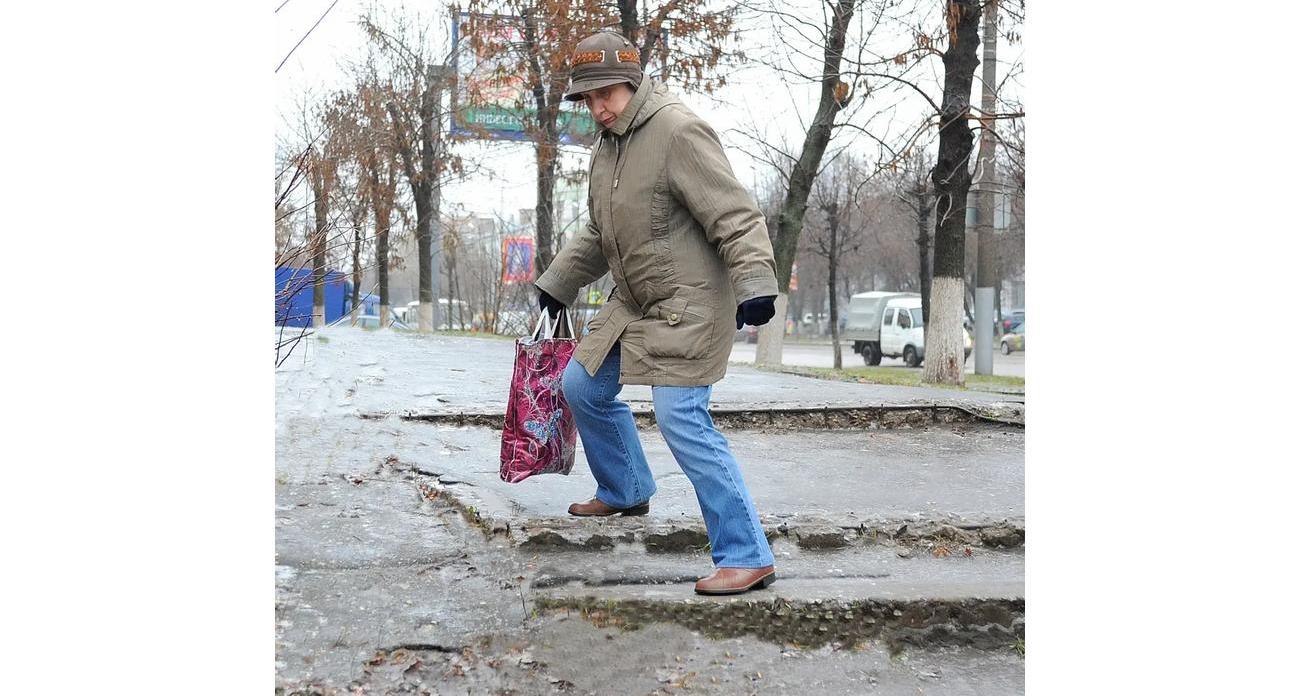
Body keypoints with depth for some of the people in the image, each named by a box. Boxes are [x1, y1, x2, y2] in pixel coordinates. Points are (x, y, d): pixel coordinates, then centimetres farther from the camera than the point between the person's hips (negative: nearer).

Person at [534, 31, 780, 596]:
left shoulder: (679, 132, -18)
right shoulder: (608, 143, 11)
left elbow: (735, 216, -23)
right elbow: (600, 234, 24)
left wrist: (755, 284, -34)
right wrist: (557, 284, 28)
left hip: (688, 306, -10)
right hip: (633, 304, 10)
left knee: (682, 420, -18)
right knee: (584, 388, 18)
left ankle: (746, 556, -13)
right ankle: (625, 492, 42)